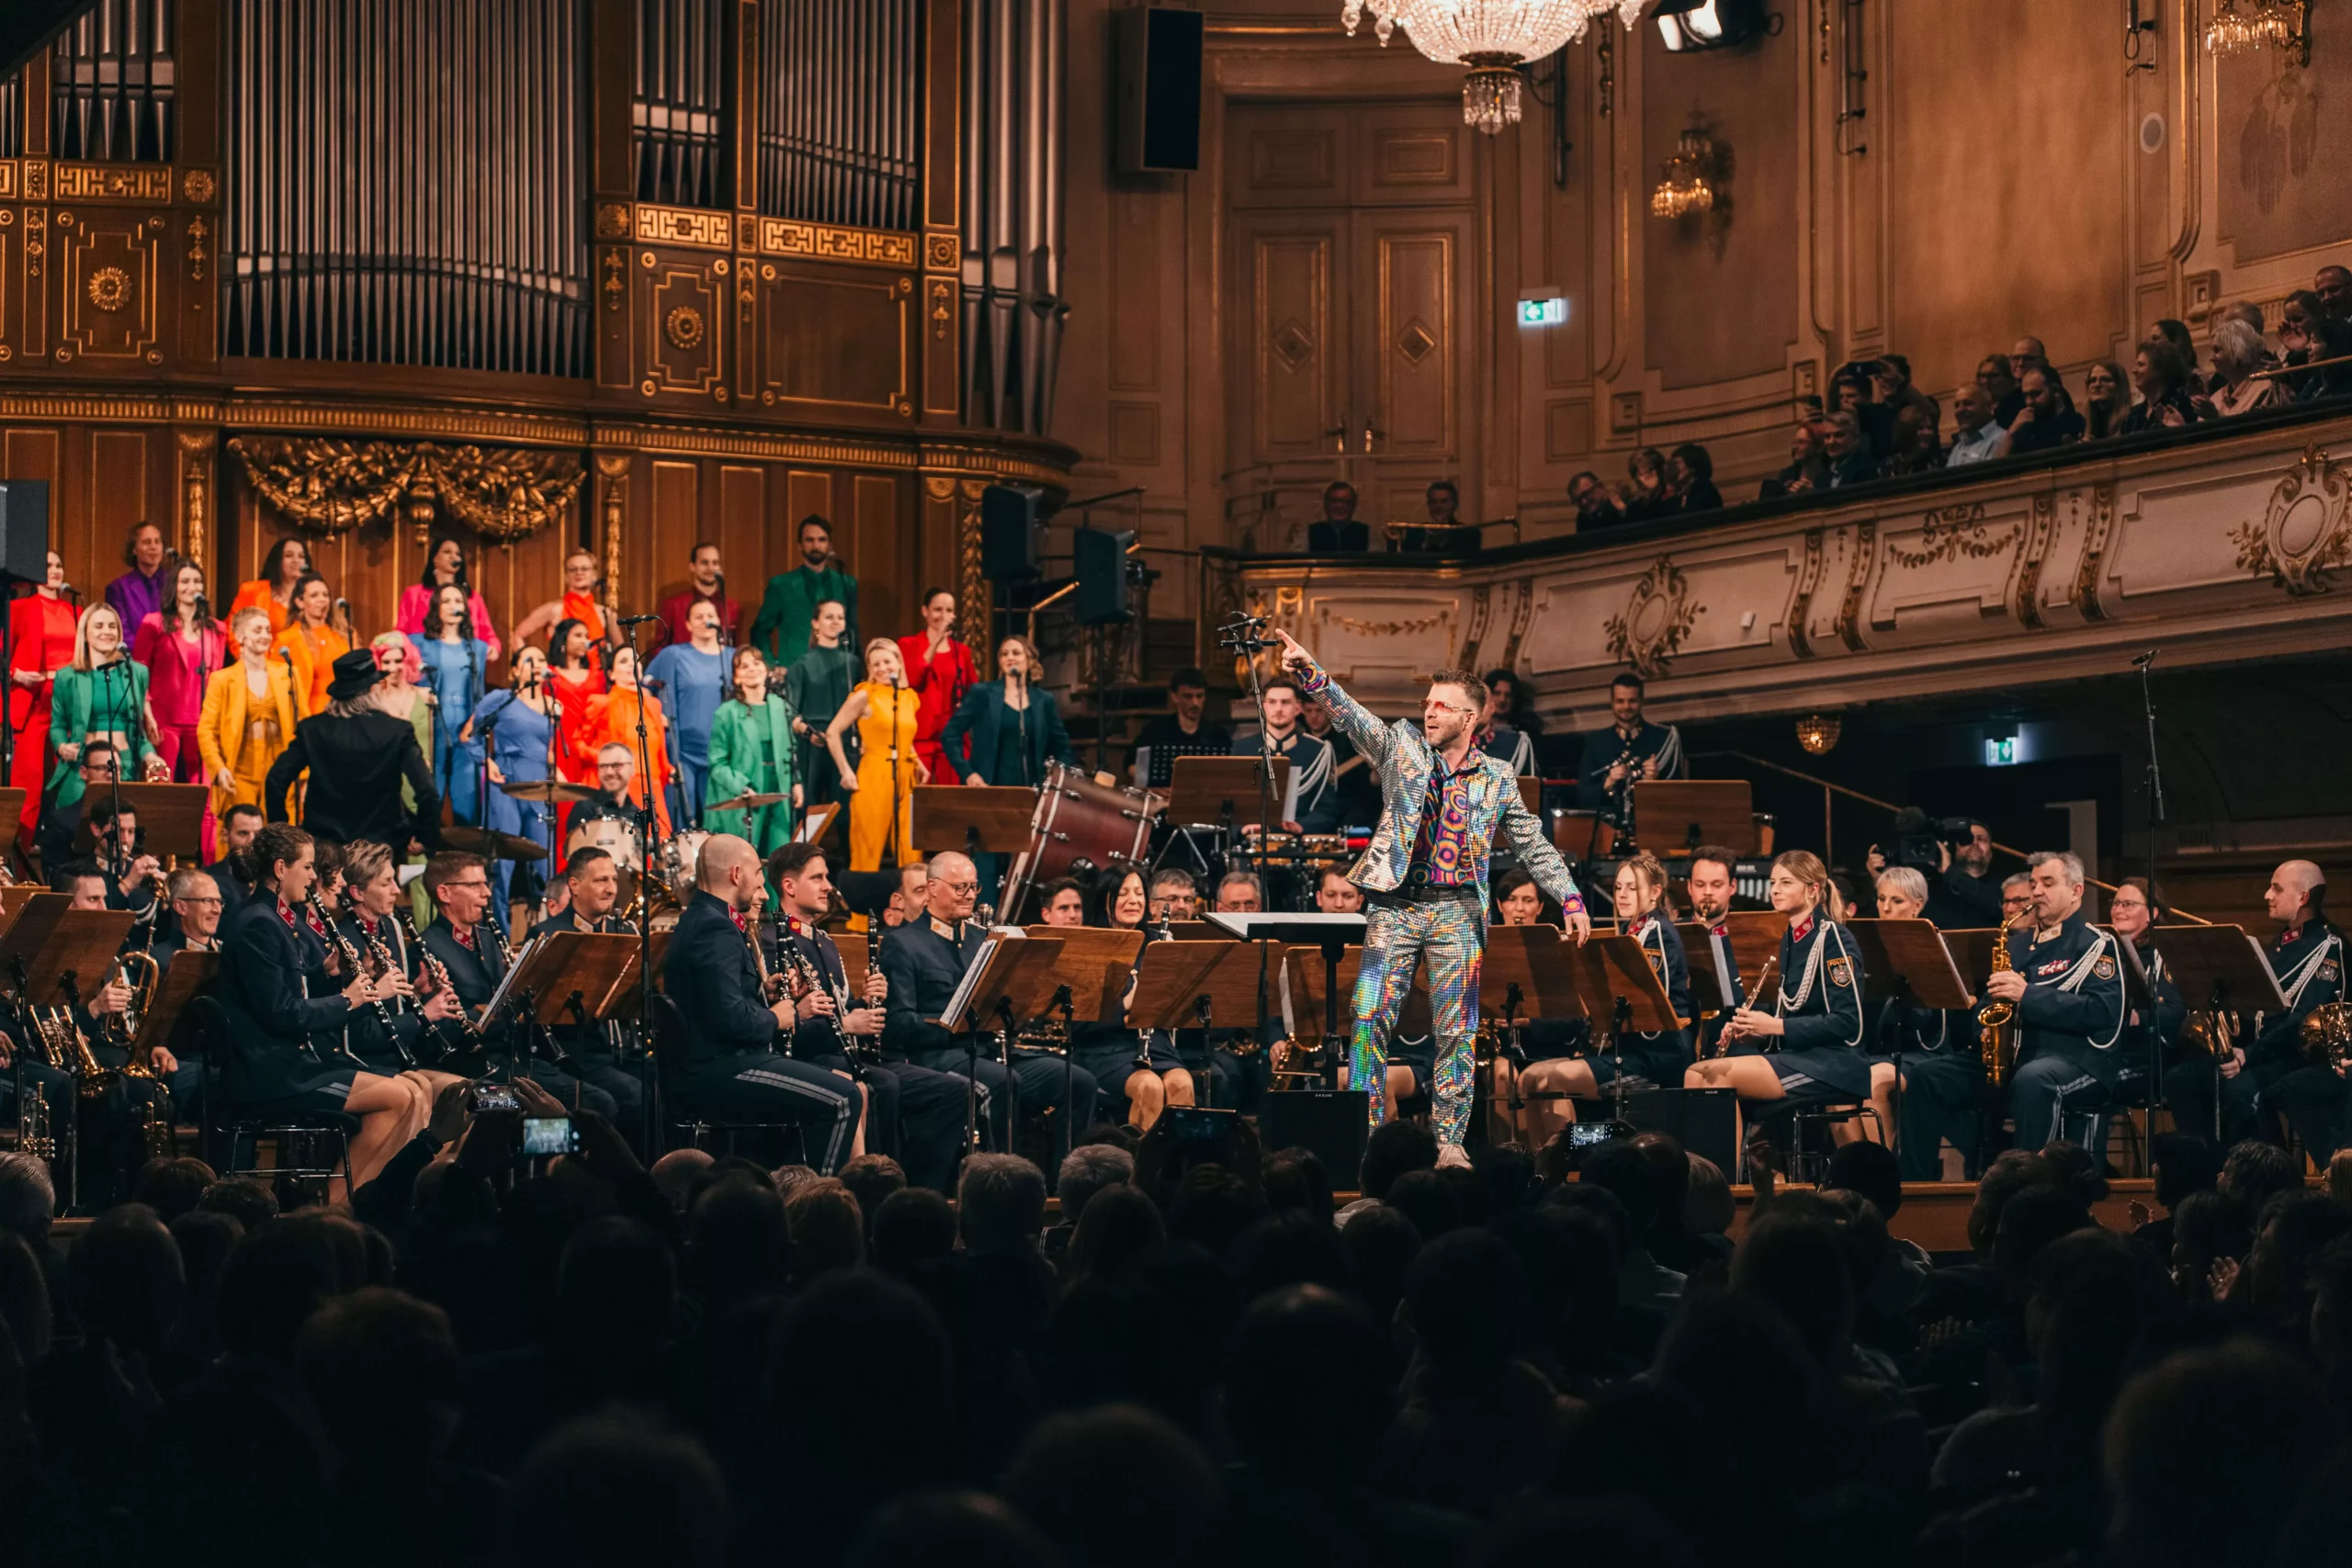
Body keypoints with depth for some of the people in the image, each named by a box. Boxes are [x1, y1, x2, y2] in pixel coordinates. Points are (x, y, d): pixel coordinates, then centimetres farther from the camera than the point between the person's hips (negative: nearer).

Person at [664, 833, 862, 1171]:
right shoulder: (715, 928, -18)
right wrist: (774, 1019, -9)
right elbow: (729, 1017, -27)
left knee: (842, 1084, 17)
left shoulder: (699, 920, 16)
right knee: (842, 1099, -18)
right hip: (717, 1072, -11)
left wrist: (766, 994, 8)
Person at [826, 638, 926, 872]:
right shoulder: (865, 696, -3)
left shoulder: (908, 697, 12)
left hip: (905, 780, 5)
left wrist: (918, 764, 11)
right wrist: (846, 772, -8)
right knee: (869, 852, -3)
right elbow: (832, 733, -4)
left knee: (910, 852, 3)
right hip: (874, 779, -5)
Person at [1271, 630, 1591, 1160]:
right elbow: (1352, 715, -8)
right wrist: (1311, 673, -24)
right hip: (1394, 905, -1)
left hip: (1457, 912, 1)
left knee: (1456, 1029, 1)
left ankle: (1450, 1138, 10)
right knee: (1370, 1016, -7)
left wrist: (1571, 898, 10)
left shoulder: (1495, 778, 9)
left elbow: (1533, 843, 15)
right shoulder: (1402, 747, 6)